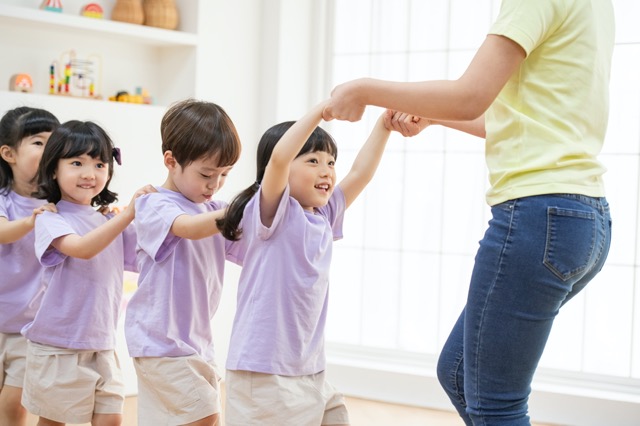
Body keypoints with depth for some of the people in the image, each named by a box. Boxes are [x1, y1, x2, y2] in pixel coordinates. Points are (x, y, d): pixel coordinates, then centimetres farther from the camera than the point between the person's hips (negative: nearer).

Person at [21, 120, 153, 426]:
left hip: (102, 347, 5)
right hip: (57, 347, -5)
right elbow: (82, 248, -29)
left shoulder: (110, 222, 8)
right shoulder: (50, 219, -11)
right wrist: (128, 213, -35)